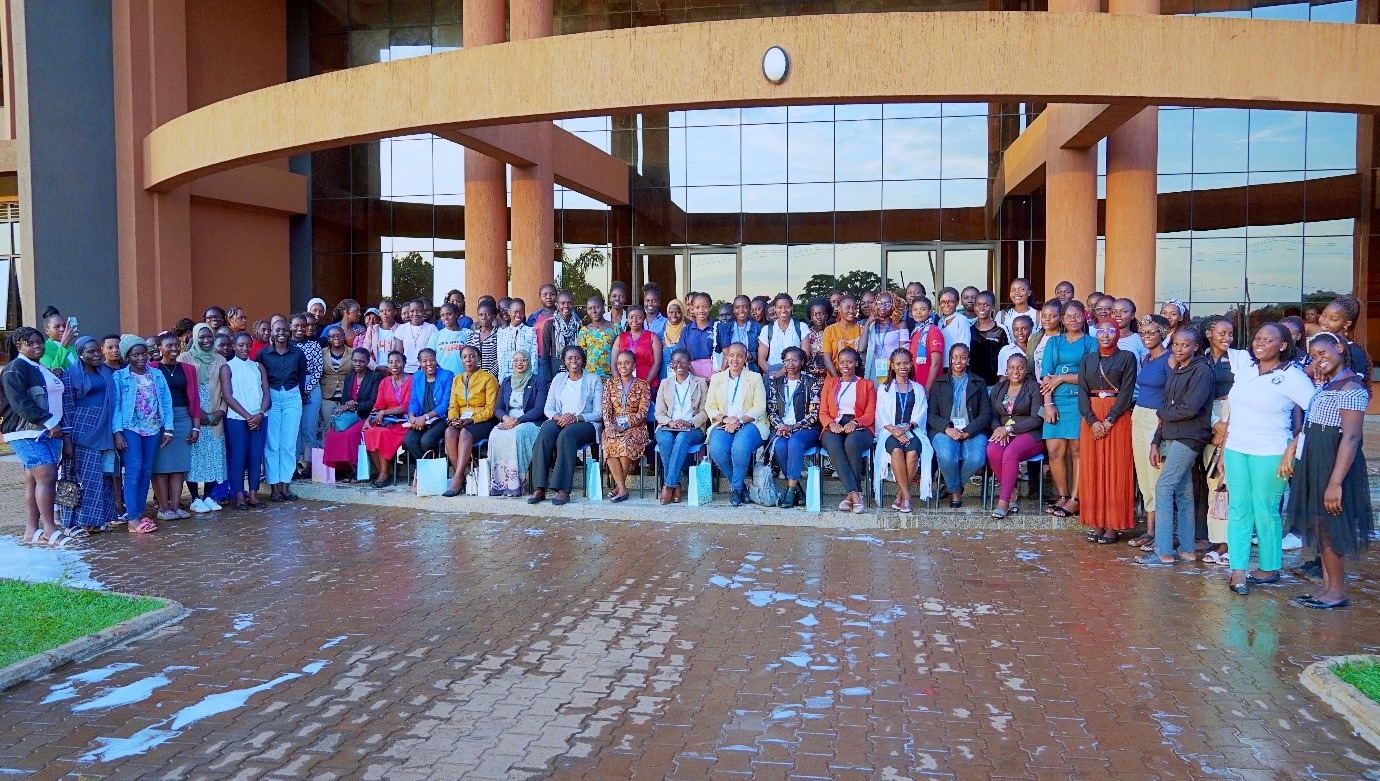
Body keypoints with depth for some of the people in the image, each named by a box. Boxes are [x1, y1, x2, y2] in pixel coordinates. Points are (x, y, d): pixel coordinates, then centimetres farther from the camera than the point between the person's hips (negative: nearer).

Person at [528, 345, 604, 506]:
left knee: (566, 435, -37)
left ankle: (563, 490, -39)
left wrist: (576, 418, -15)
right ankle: (539, 488, -35)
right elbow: (548, 409, 13)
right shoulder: (559, 378, 19)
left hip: (584, 423, -3)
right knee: (544, 434, -32)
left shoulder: (594, 380, 7)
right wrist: (559, 417, -10)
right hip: (558, 421, 3)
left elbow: (598, 413, 0)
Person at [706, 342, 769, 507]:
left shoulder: (755, 378, 12)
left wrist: (740, 420, -15)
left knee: (740, 447, -36)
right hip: (723, 424, 2)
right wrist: (725, 419, -11)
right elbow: (709, 406, 10)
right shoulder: (716, 378, 19)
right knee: (717, 449, -31)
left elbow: (760, 407, 1)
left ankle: (736, 487, -14)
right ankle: (741, 485, -9)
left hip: (749, 424, -2)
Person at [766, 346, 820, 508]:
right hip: (781, 428, 3)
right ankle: (797, 489, -21)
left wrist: (793, 426, -14)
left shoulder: (812, 382, 4)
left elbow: (814, 413, -3)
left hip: (806, 428, -2)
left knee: (795, 442, -36)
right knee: (779, 446, -32)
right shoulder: (776, 382, 15)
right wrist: (780, 426, -10)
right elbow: (771, 410, 10)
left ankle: (791, 489, -35)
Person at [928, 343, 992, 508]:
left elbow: (986, 414, 7)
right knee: (947, 456, -34)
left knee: (976, 459, -32)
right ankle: (955, 489, -3)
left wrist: (967, 432, -11)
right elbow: (932, 415, 6)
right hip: (945, 431, -1)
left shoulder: (978, 383, 17)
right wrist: (948, 429, -15)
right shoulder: (939, 383, 16)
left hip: (972, 431, 1)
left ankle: (953, 485, 0)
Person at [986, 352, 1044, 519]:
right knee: (992, 450, -31)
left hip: (1030, 435, -4)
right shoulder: (998, 388, 16)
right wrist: (999, 429, -11)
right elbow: (993, 417, 13)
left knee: (1010, 453, -35)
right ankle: (1012, 494, -19)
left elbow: (1036, 419, -6)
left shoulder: (1034, 388, 2)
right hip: (1003, 434, 4)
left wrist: (1009, 428, -14)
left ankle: (1004, 502, -31)